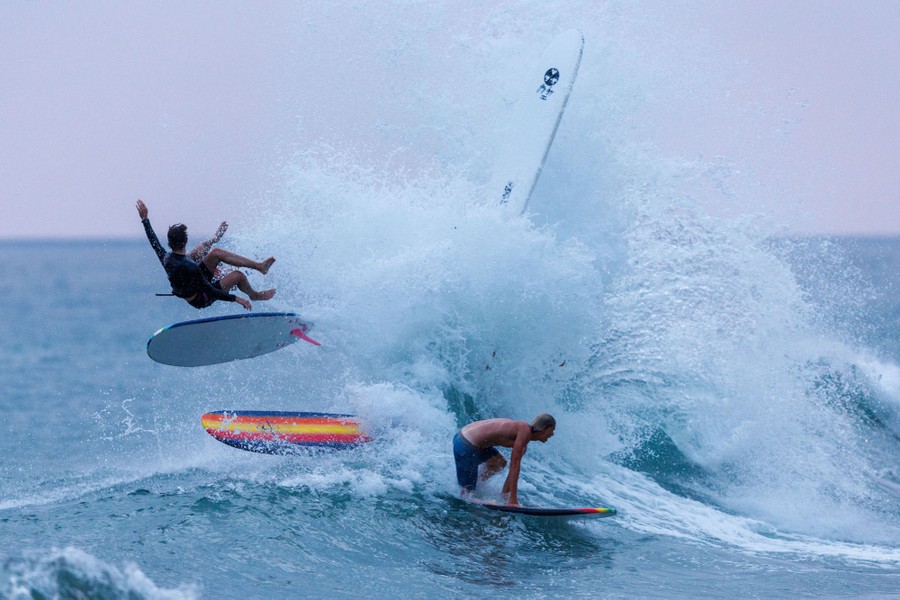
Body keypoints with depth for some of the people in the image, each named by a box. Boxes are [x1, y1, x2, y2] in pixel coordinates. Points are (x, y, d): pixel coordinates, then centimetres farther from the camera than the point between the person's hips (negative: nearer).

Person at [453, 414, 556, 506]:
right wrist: (513, 497, -16)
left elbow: (513, 469, 21)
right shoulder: (525, 430, -14)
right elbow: (515, 465, -17)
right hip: (466, 447, -10)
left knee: (500, 463, 25)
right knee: (467, 491, -1)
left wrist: (504, 495, 21)